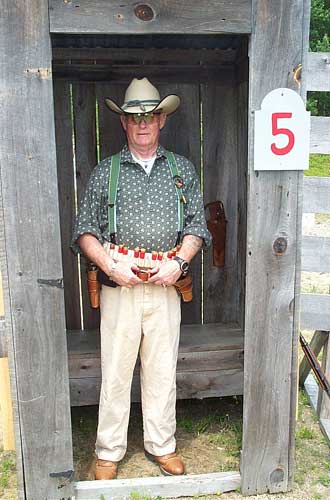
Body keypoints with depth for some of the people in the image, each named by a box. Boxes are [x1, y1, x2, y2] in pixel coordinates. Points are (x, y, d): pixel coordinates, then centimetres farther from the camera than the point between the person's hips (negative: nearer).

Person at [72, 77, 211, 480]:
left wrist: (178, 262, -9)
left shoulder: (182, 170, 10)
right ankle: (109, 452, 24)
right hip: (119, 285, -1)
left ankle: (161, 445, 30)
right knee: (115, 372, 6)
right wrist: (110, 264, -12)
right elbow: (84, 229, 3)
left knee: (163, 371, 11)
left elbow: (197, 224, 7)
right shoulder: (105, 171, 6)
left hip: (166, 285, 2)